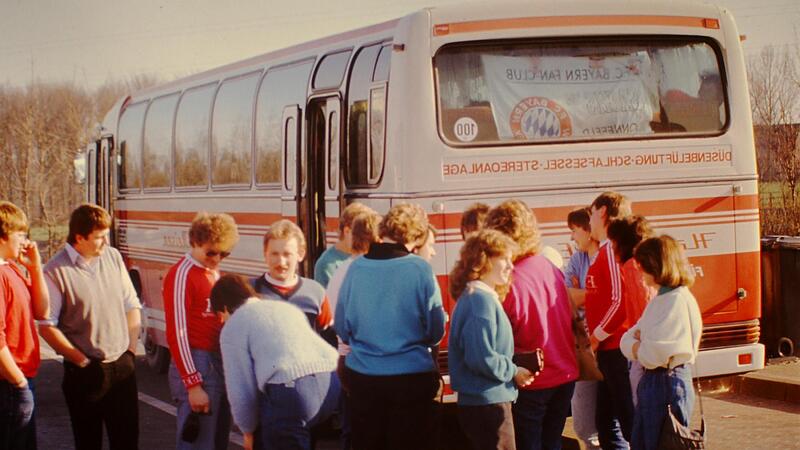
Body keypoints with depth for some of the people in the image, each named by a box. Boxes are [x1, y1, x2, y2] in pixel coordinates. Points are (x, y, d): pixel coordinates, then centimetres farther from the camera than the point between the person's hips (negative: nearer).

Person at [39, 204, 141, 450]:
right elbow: (47, 326, -14)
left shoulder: (113, 257, 5)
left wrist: (131, 348, 5)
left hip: (123, 365, 5)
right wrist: (82, 361, -12)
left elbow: (132, 306, 13)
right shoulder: (57, 271, -13)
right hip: (86, 372, -5)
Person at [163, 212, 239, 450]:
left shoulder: (214, 273, 15)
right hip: (198, 366, -9)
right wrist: (193, 385, -18)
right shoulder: (182, 274, -11)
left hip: (221, 367, 9)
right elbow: (177, 334, -15)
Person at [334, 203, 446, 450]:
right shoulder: (420, 269, -11)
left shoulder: (356, 267, -4)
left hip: (362, 375, 3)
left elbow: (341, 327, 4)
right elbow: (436, 331, -6)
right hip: (411, 375, -3)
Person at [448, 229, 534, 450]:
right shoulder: (481, 299, -17)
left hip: (487, 402, 10)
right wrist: (514, 372, -10)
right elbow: (482, 359, -24)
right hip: (488, 405, -10)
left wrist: (513, 367, 6)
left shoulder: (483, 297, 14)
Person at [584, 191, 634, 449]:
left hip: (616, 348, -10)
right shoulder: (605, 251, 16)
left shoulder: (612, 250, -14)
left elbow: (620, 300, -21)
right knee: (606, 420, 15)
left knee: (629, 418, -6)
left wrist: (597, 336, -13)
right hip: (609, 348, 10)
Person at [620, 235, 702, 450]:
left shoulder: (678, 300, -18)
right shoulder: (660, 298, 13)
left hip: (668, 384, -9)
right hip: (650, 381, 9)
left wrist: (636, 346, -3)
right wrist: (641, 344, -11)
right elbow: (627, 340, 9)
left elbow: (652, 355, -23)